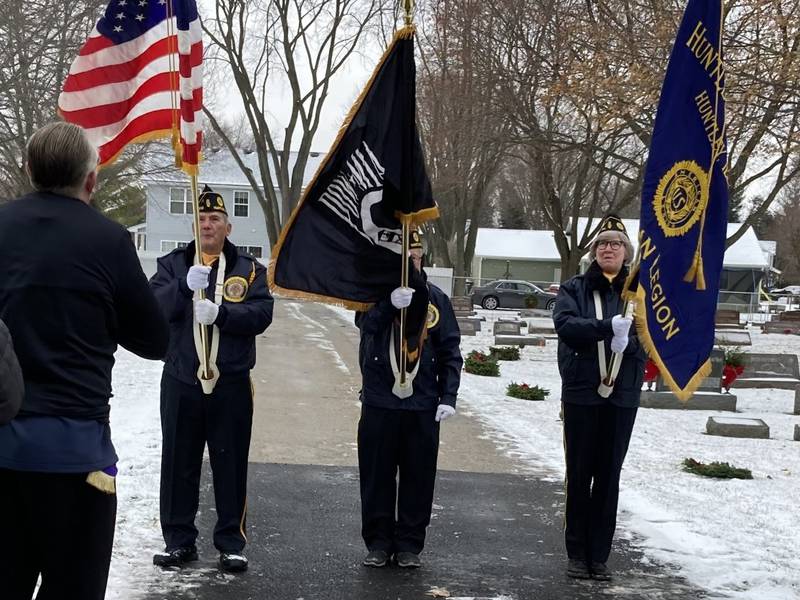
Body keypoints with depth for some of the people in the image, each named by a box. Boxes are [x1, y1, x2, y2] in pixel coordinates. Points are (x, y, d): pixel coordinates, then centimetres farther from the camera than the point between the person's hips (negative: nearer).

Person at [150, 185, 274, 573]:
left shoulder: (249, 270, 7)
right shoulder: (172, 264, 8)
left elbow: (261, 314, -8)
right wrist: (185, 286, -26)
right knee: (179, 464, 7)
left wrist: (220, 312, -23)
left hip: (231, 383, -1)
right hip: (180, 381, 1)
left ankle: (231, 543, 13)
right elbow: (153, 307, -9)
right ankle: (179, 540, 18)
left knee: (231, 465, 4)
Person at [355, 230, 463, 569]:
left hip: (423, 406, 1)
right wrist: (390, 303, -39)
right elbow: (366, 322, -21)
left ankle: (410, 544, 16)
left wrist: (448, 397, -2)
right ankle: (379, 542, 18)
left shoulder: (435, 298, 5)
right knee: (377, 475, 6)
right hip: (379, 402, -1)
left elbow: (450, 352, 6)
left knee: (418, 477, 6)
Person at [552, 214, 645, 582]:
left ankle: (599, 555, 12)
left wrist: (628, 341, -20)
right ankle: (577, 553, 12)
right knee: (579, 474, 4)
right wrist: (609, 327, -22)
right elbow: (565, 325, -12)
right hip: (581, 393, -1)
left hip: (622, 396, 1)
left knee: (609, 476, 5)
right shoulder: (574, 289, 5)